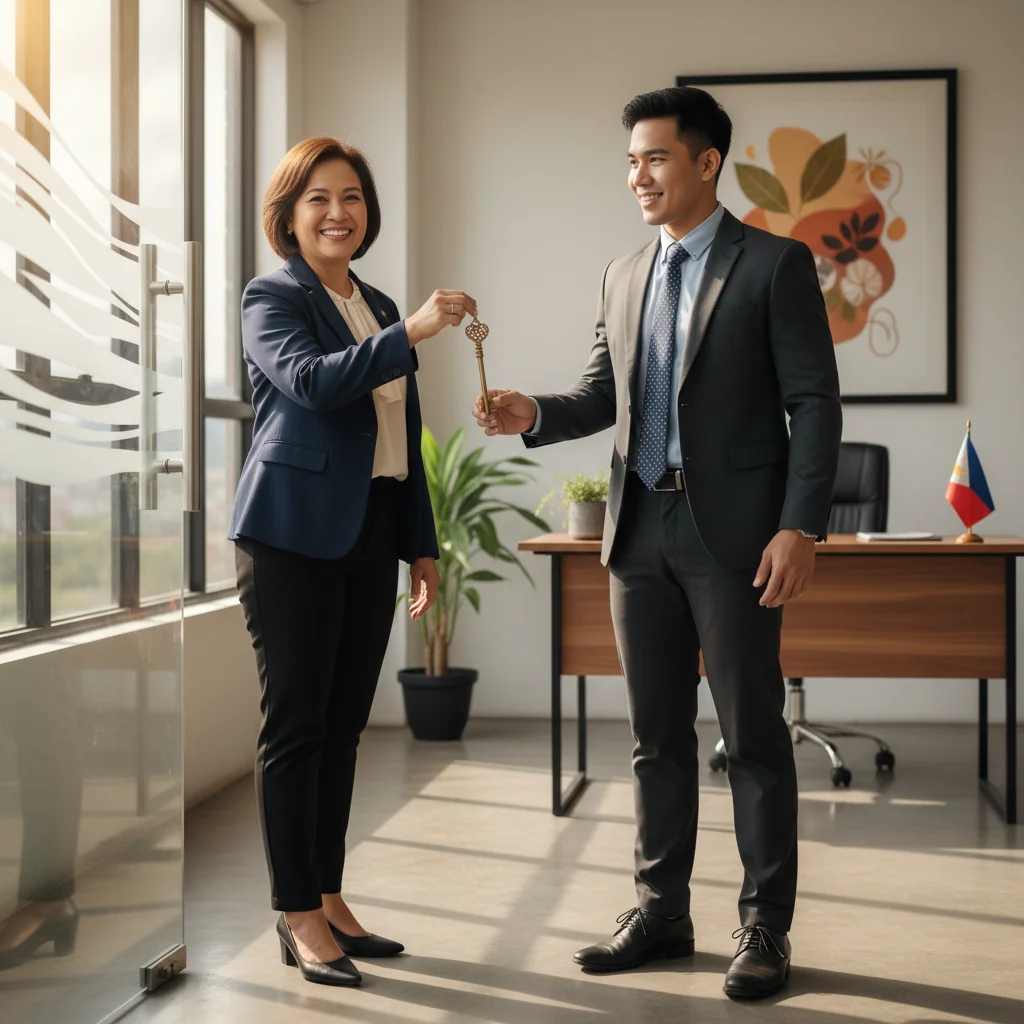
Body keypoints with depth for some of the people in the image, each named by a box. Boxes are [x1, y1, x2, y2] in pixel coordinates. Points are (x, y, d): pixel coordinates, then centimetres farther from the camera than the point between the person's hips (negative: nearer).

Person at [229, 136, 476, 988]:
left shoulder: (379, 308, 18)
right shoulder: (272, 299, -3)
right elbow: (311, 380, -23)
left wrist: (421, 543, 16)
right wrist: (412, 333, -33)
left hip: (370, 533, 7)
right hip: (296, 533, -7)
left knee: (343, 725, 11)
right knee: (295, 724, -3)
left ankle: (329, 899, 19)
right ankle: (298, 916, 3)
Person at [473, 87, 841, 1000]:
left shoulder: (776, 265, -3)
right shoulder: (625, 276, 14)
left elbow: (814, 402, -7)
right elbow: (603, 395, 16)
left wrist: (800, 526, -15)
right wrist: (534, 414, -5)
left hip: (733, 531, -5)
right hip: (642, 528, 6)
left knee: (753, 735, 1)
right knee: (658, 734, 12)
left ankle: (765, 927, 11)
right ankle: (662, 911, 22)